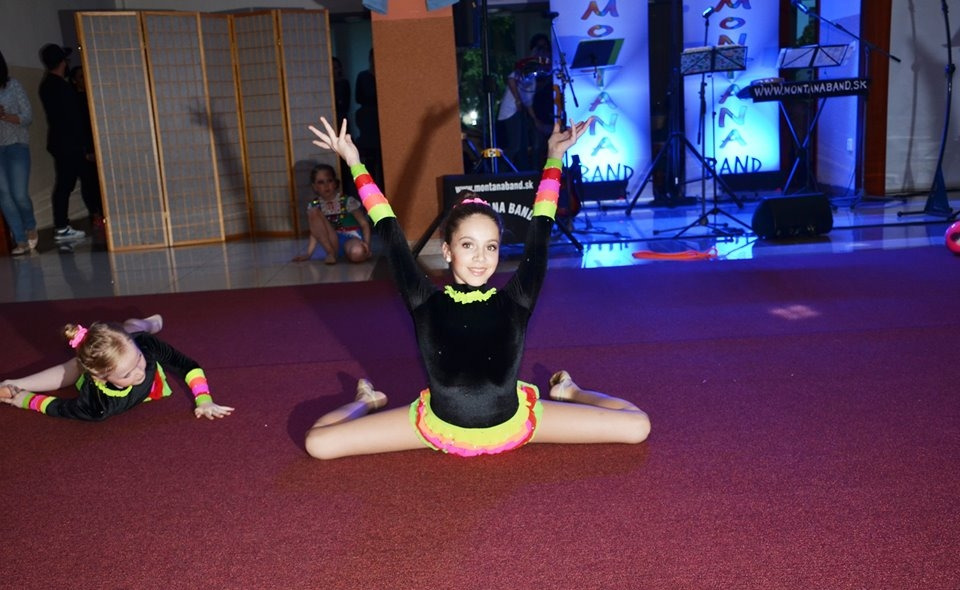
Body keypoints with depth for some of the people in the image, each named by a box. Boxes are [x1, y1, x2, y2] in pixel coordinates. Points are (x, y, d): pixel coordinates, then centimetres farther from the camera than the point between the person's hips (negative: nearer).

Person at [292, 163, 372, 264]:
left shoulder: (347, 201, -9)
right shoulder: (314, 206, 1)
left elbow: (364, 224, -7)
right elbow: (315, 232, 7)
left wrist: (366, 243, -23)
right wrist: (308, 254, -3)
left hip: (351, 238, -4)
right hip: (332, 242, 4)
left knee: (357, 254, -43)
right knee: (313, 212, -18)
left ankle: (347, 253, -3)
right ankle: (331, 253, -14)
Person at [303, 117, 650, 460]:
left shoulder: (515, 300, -10)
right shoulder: (425, 302, -11)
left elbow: (539, 232, -7)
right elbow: (391, 235, -9)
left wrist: (554, 158, -6)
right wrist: (354, 164, -5)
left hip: (510, 423, 1)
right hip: (441, 427, 0)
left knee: (637, 427, -2)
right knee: (318, 443, -8)